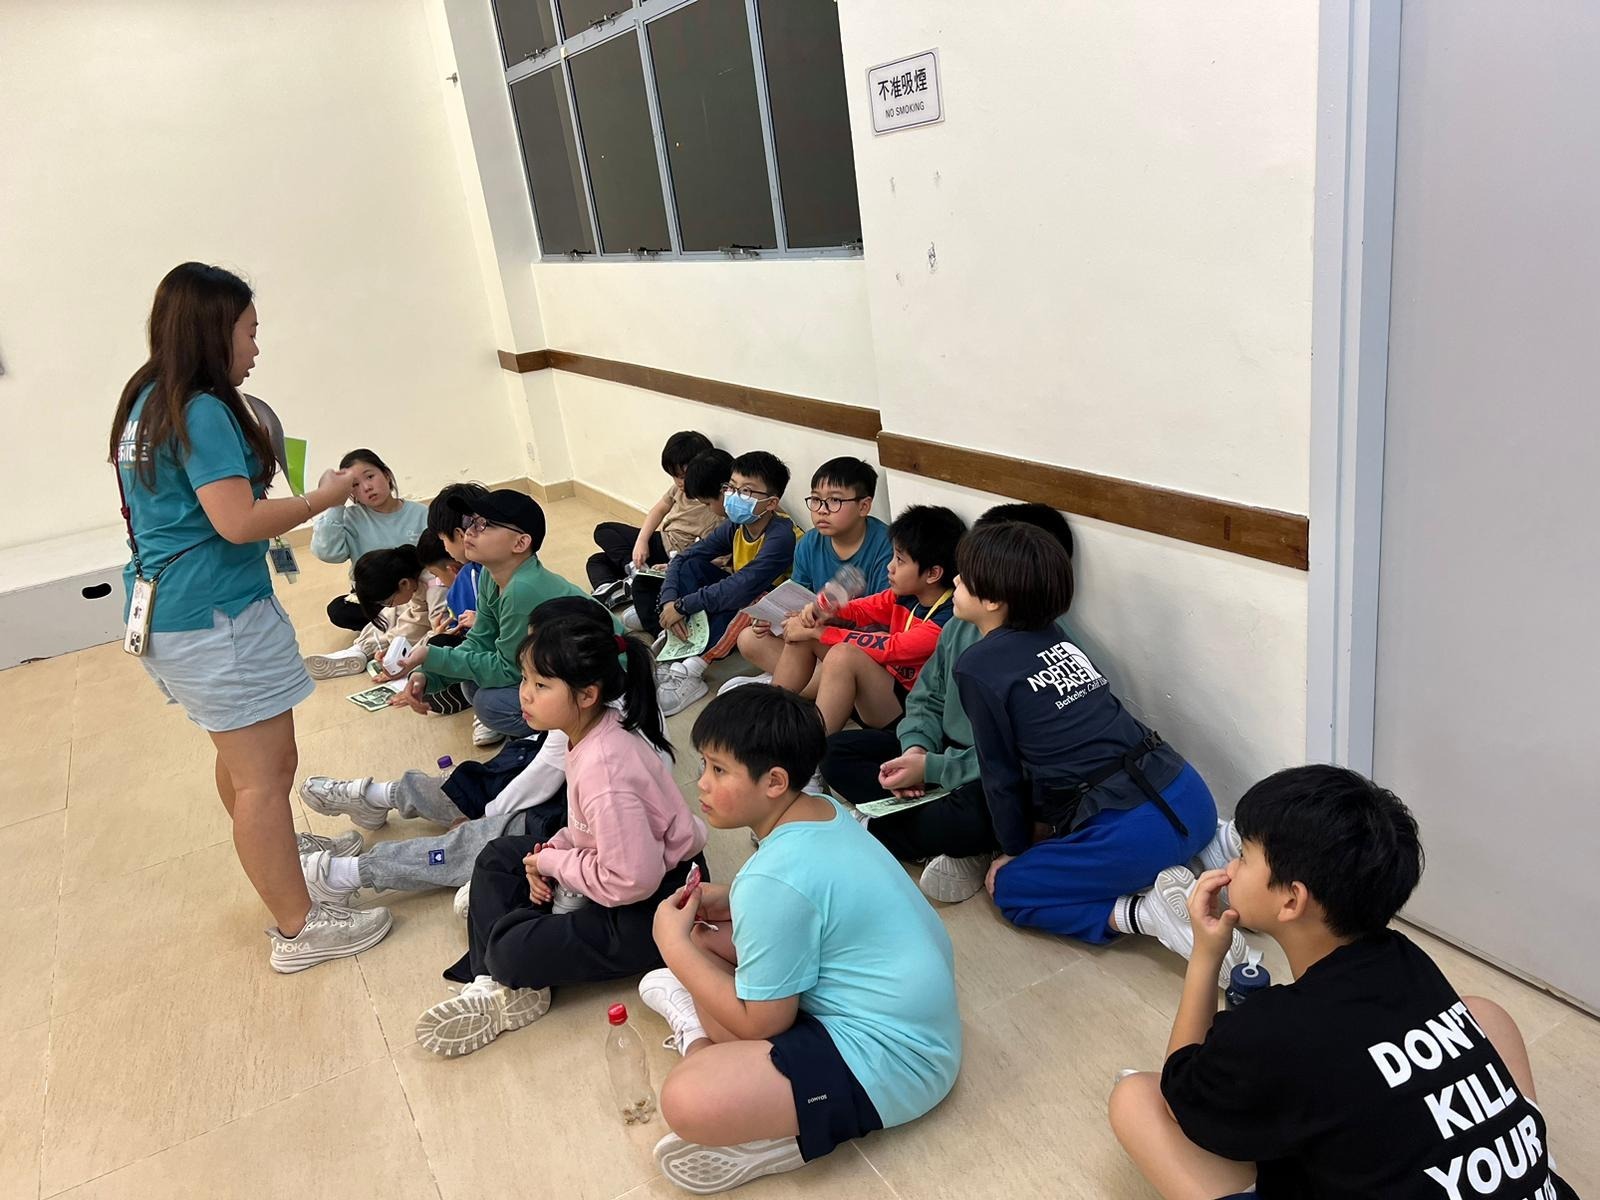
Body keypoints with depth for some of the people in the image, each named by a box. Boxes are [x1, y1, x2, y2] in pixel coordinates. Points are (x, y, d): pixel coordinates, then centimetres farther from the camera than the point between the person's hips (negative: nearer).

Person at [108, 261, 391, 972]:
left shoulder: (144, 403, 12)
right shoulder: (203, 412, -18)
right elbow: (239, 523, -23)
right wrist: (323, 498, -11)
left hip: (164, 613, 10)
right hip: (218, 619, -10)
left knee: (241, 756, 27)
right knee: (265, 774, -4)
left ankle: (272, 857, 47)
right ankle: (298, 929, 4)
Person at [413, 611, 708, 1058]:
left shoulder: (603, 767, -32)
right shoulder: (591, 730, -4)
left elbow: (633, 880, -33)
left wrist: (553, 862, -17)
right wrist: (553, 853, -5)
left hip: (655, 906, -10)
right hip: (633, 869, 10)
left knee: (513, 951, -21)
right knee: (498, 858, 13)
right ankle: (494, 984, 5)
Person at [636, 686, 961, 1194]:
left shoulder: (774, 878, -26)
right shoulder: (823, 811, 0)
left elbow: (762, 1022, -17)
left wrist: (675, 946, -9)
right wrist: (730, 902, 4)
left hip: (890, 1058, -10)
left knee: (685, 1100, -27)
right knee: (713, 942, 13)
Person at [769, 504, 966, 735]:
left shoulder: (946, 621, -23)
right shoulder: (905, 595, 1)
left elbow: (890, 649, -27)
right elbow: (861, 610, 7)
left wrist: (819, 632, -23)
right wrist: (824, 612, -16)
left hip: (907, 711, -8)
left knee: (844, 655, -33)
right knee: (804, 629, -3)